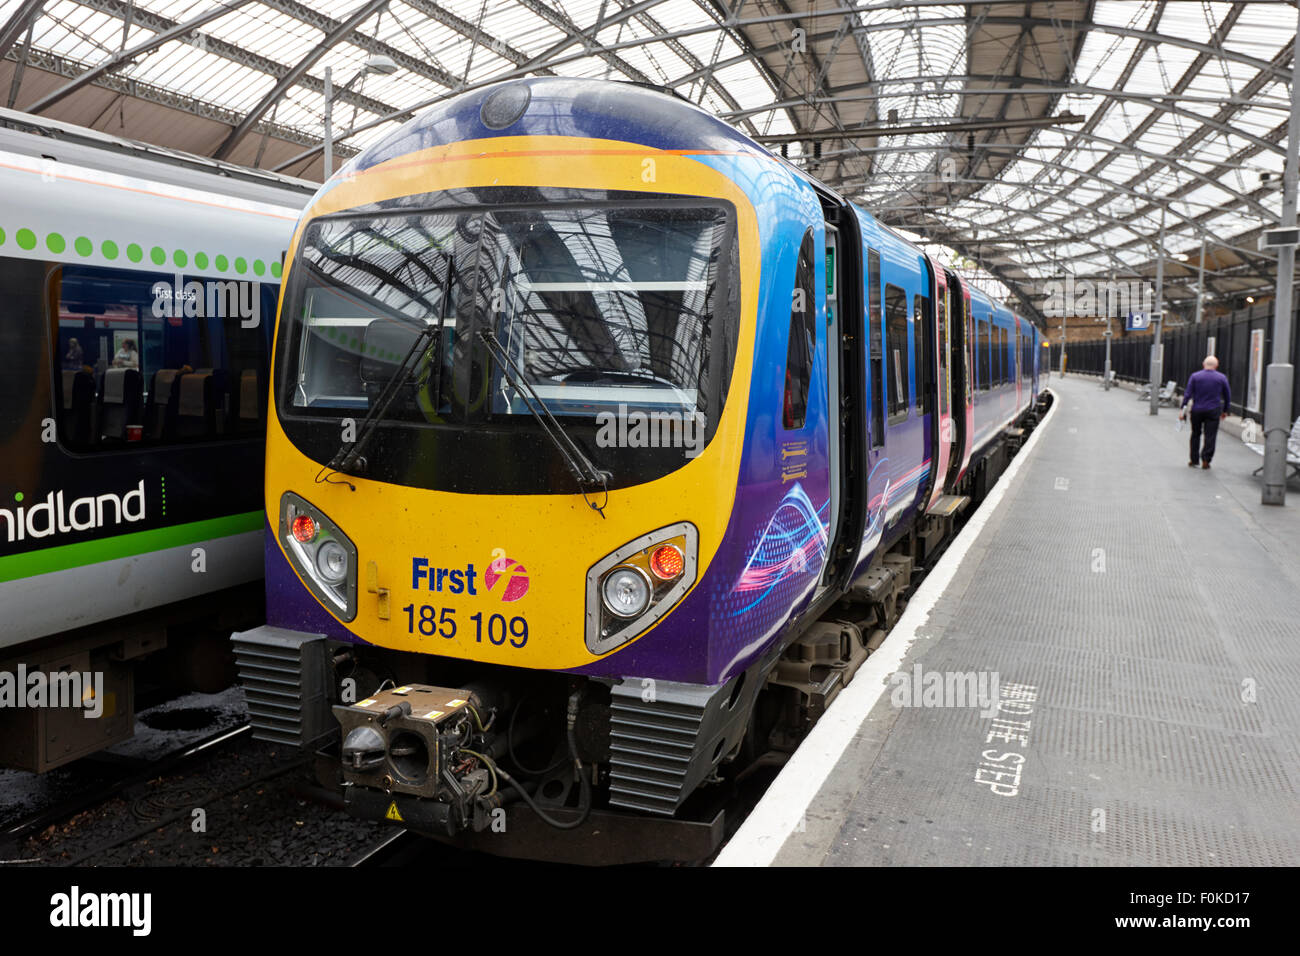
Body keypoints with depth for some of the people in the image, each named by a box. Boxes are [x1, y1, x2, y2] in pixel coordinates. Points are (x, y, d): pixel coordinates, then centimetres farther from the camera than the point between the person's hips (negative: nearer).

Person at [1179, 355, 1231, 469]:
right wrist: (1225, 411, 17)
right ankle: (1205, 460, -5)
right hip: (1213, 411, -1)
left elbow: (1187, 393, -6)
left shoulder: (1195, 376, -1)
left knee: (1195, 435, 13)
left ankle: (1194, 460, 16)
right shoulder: (1222, 377, 2)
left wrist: (1183, 408, -5)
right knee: (1210, 436, 2)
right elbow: (1227, 396, 7)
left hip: (1197, 410, 1)